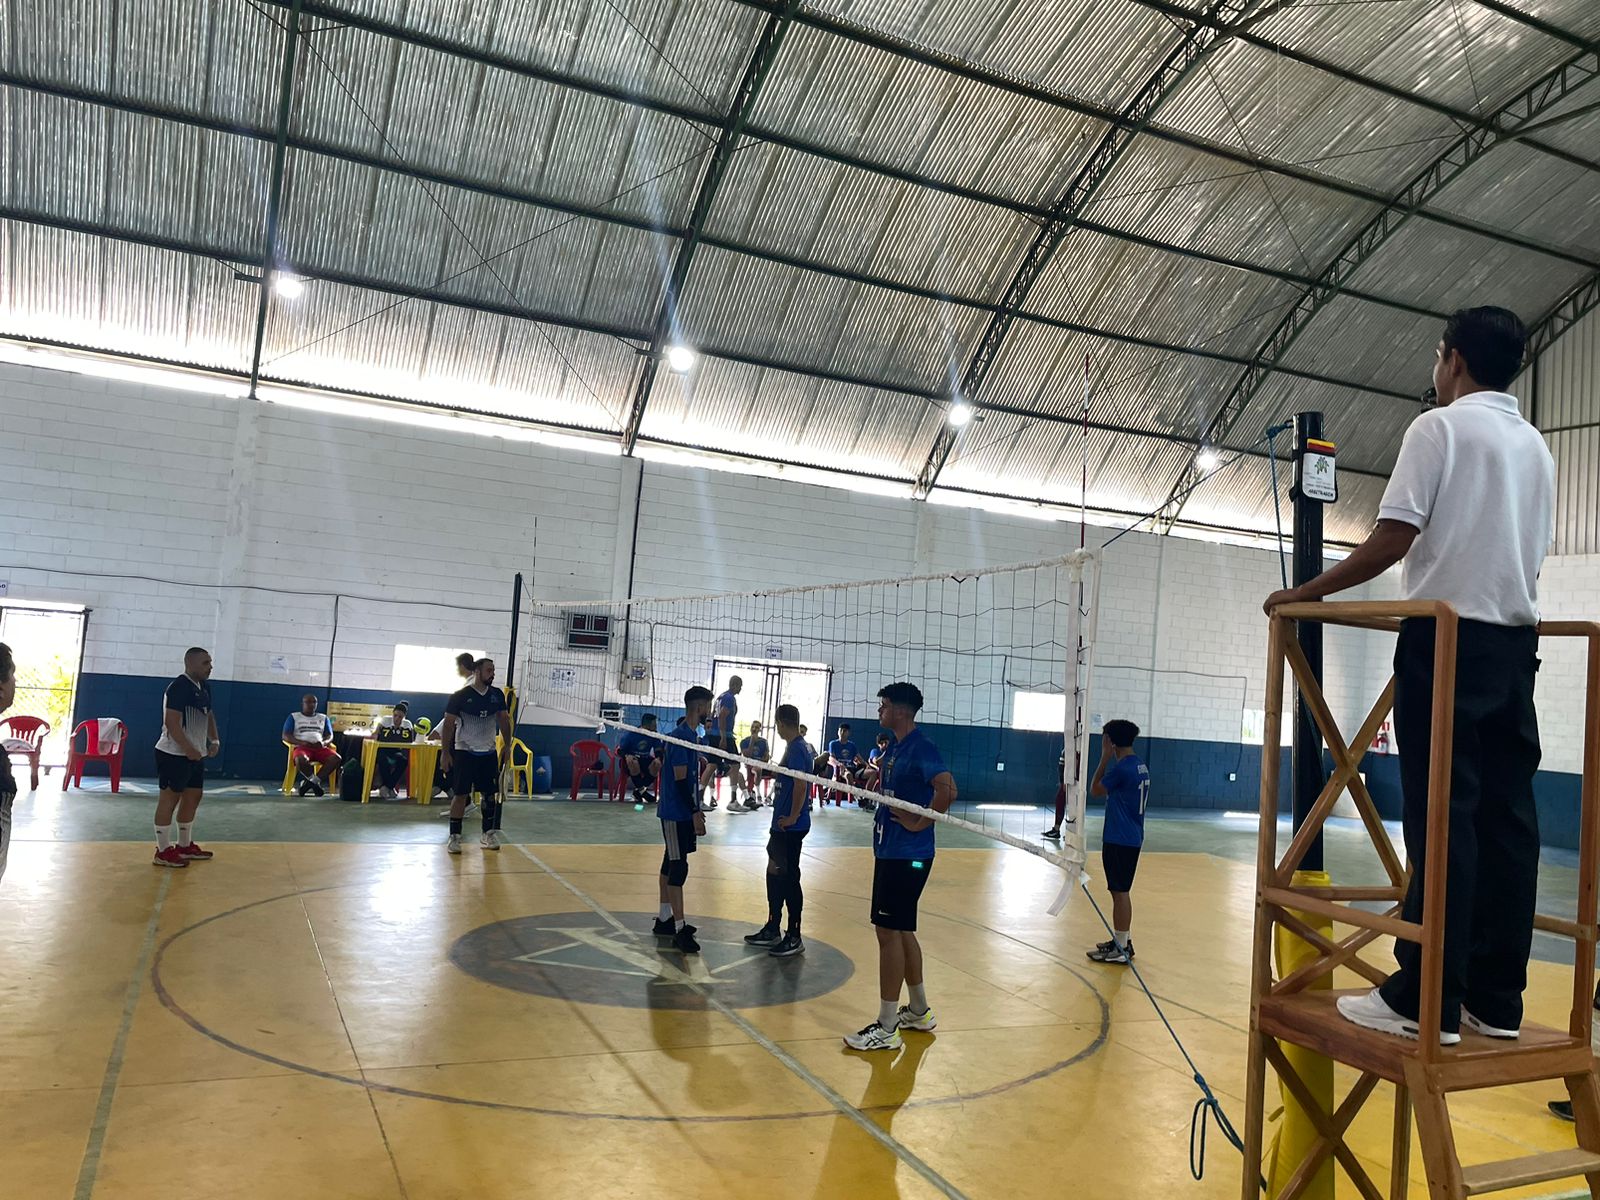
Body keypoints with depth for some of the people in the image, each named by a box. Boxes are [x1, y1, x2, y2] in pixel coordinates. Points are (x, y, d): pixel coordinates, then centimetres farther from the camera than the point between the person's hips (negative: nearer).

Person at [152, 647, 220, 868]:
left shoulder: (204, 687, 12)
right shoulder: (178, 687, -17)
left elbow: (209, 715, 22)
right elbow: (171, 722, -23)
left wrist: (214, 740, 8)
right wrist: (188, 749, -25)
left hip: (196, 754, 10)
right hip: (174, 754, -9)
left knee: (193, 797, 14)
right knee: (169, 798, -3)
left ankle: (185, 846, 25)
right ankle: (163, 851, 4)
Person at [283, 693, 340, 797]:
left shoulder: (323, 718, 21)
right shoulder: (293, 717, 13)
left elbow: (330, 736, 13)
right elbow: (285, 736, 2)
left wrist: (323, 743, -12)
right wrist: (302, 743, -15)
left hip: (319, 748, 3)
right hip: (301, 747, -3)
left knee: (336, 758, -29)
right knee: (301, 759, -41)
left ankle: (310, 782, -24)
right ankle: (315, 781, -18)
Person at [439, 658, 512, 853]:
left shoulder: (497, 695, 4)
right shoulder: (460, 696, -10)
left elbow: (503, 719, 13)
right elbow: (448, 723, -8)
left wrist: (507, 744, 7)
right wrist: (445, 752, -10)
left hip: (488, 752, 5)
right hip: (464, 751, -4)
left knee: (490, 794, 6)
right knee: (461, 795, -4)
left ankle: (488, 834, 16)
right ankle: (454, 836, 3)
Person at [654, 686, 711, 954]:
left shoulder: (689, 734, 11)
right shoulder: (681, 736, -19)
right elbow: (680, 779, -21)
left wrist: (695, 809, 21)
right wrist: (695, 813, -21)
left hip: (682, 812, 10)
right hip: (676, 814, -10)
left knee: (671, 864, 16)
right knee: (678, 867, -7)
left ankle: (664, 919, 26)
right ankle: (680, 931, -5)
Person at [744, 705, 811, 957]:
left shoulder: (796, 749, -17)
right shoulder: (793, 748, 13)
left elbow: (800, 785, -25)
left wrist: (793, 817, -22)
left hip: (791, 827, -10)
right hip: (782, 824, 10)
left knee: (788, 878, -3)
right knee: (774, 873, 17)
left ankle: (794, 938, 6)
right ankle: (772, 930, 28)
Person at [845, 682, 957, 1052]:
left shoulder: (921, 748, -17)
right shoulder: (895, 747, 12)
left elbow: (947, 789, -30)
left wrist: (919, 824, -21)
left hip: (907, 856, -10)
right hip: (890, 851, 10)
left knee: (889, 931, -5)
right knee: (900, 931, 17)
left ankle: (886, 1028, 4)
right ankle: (919, 1011, 31)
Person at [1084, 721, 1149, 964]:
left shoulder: (1121, 768, -19)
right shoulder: (1141, 767, 9)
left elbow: (1095, 790, -6)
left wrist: (1105, 757, -6)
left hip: (1119, 841, -9)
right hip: (1133, 838, 9)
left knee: (1119, 892, -3)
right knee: (1122, 892, 18)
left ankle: (1121, 949, 3)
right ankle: (1123, 941, 27)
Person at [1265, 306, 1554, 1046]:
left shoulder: (1439, 429, -5)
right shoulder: (1536, 447, 18)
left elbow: (1391, 543, -13)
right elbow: (1527, 556, 20)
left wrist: (1307, 594, -4)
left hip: (1448, 637, -7)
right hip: (1515, 640, 7)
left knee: (1442, 821, -8)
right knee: (1505, 821, 5)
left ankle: (1427, 1002, -6)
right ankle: (1496, 999, 8)